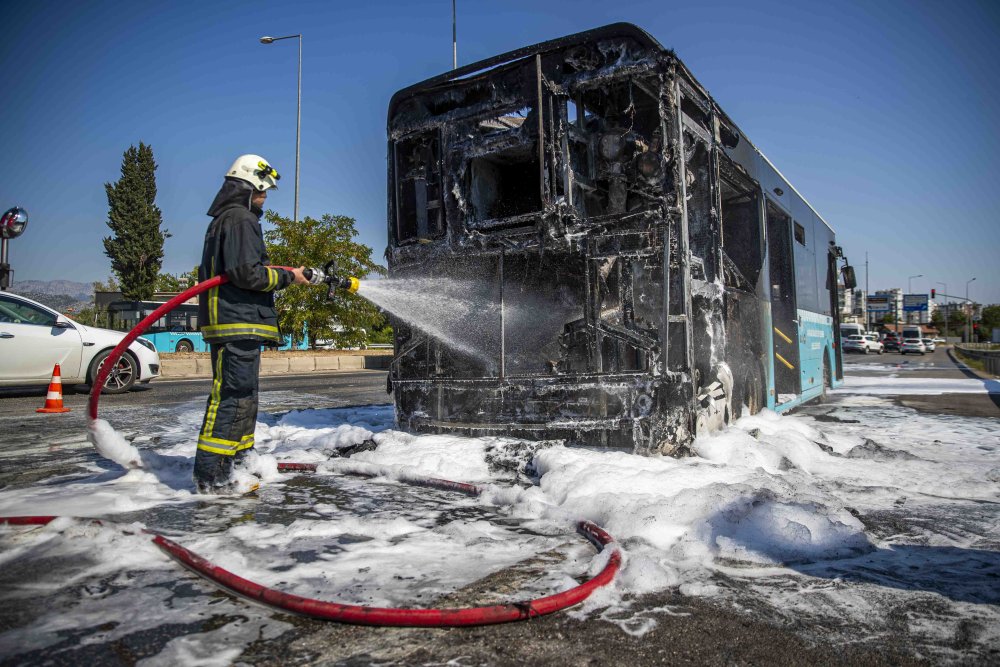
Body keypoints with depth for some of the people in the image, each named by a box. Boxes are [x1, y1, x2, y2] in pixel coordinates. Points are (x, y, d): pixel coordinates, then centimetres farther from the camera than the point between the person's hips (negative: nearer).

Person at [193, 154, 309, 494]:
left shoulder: (224, 218, 24)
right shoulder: (240, 219, -9)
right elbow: (246, 272, -19)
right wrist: (288, 276, -9)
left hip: (232, 325, 11)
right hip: (238, 324, -11)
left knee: (243, 397, 16)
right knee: (231, 396, -11)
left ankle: (237, 461, 25)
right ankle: (211, 474, -8)